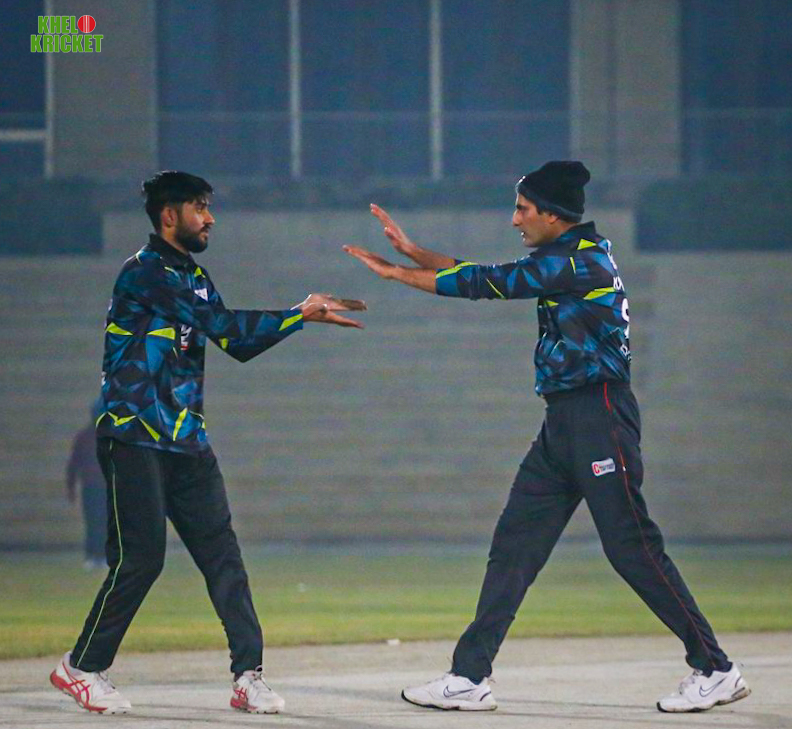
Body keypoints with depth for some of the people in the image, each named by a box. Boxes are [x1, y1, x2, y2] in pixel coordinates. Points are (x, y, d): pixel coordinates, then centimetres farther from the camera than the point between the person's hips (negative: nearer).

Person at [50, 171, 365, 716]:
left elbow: (237, 344, 14)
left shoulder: (193, 276, 17)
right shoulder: (145, 273, -13)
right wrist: (301, 315, -19)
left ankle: (249, 676, -3)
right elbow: (219, 323, -21)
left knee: (223, 555, -1)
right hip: (134, 439, -8)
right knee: (140, 558, -8)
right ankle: (82, 667, 7)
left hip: (186, 442, 8)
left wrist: (301, 316, 1)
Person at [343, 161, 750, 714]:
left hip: (600, 415, -10)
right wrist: (414, 253, 15)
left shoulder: (582, 259, -14)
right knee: (514, 545, 6)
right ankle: (470, 678, 7)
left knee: (632, 547, -8)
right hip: (562, 422, 10)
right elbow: (488, 280, 21)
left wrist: (398, 273, -5)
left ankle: (715, 670, -1)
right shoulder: (565, 260, 15)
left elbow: (491, 283, -13)